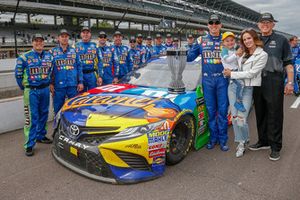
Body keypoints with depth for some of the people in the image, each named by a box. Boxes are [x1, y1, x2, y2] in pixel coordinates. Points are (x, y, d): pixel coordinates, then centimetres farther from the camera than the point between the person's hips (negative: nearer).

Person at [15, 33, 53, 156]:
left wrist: (48, 83, 13)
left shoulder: (49, 57, 7)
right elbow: (18, 75, 1)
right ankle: (29, 144, 1)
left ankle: (41, 136, 31)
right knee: (31, 118, -5)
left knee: (43, 115, 13)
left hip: (45, 90, 4)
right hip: (31, 91, -4)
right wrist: (24, 88, 3)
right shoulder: (24, 57, -5)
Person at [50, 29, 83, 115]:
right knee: (58, 109, 8)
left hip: (73, 85, 1)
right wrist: (50, 83, -2)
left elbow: (79, 67, 7)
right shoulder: (52, 52, 4)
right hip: (58, 85, -1)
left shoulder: (73, 51, 8)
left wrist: (80, 82, 1)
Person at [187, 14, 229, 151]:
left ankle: (223, 139, 13)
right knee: (210, 110, 7)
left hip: (222, 78, -1)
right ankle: (213, 138, 18)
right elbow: (190, 56, 9)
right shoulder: (201, 40, 9)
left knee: (222, 110, 2)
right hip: (207, 79, 1)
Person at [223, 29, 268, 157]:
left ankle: (244, 140, 20)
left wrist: (232, 74, -8)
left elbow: (251, 73, -11)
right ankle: (241, 142, 22)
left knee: (241, 118, -8)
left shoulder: (262, 55, -4)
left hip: (247, 89, -5)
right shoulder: (243, 54, 15)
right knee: (234, 117, 5)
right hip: (233, 86, 5)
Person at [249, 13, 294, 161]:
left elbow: (288, 63, 1)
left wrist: (290, 82, -6)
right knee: (260, 113, 11)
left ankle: (275, 147, 9)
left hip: (275, 81, -4)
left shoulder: (281, 40, 5)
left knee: (275, 115, -1)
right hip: (257, 81, 4)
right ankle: (263, 141, 26)